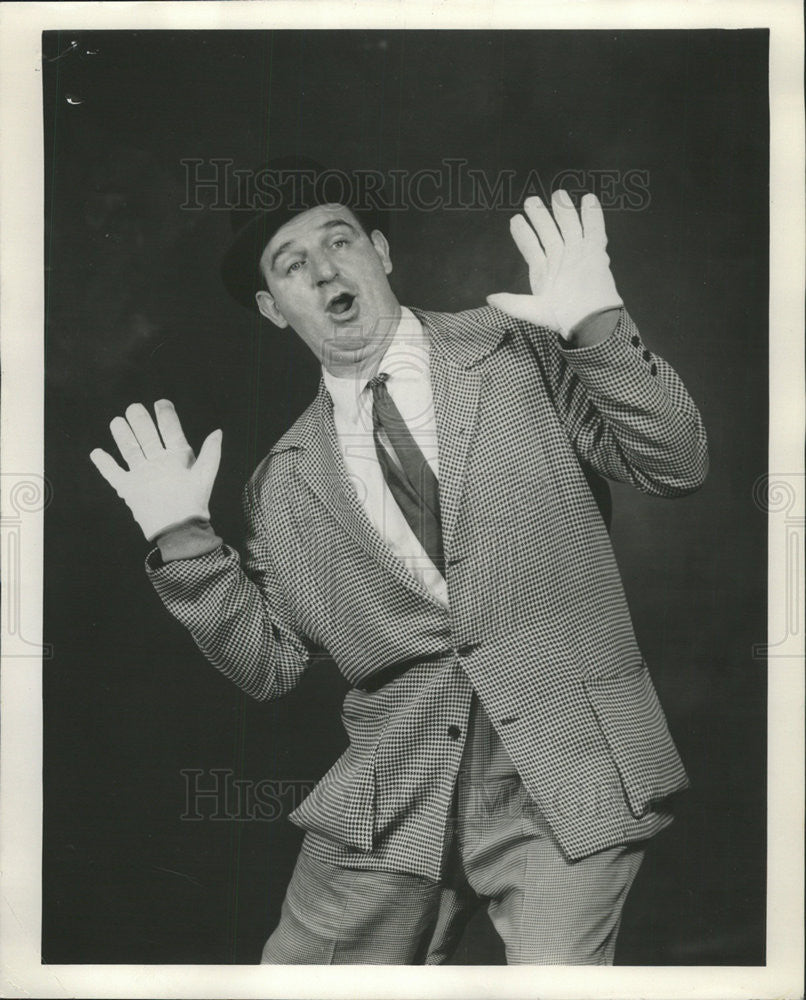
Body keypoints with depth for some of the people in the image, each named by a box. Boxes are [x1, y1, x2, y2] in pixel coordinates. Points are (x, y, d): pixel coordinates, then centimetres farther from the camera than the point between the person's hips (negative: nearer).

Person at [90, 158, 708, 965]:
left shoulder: (518, 350, 3)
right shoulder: (283, 482, 10)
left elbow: (676, 466, -4)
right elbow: (270, 664, 8)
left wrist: (596, 323, -16)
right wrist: (181, 538, -2)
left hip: (567, 774, -2)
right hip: (394, 800, 3)